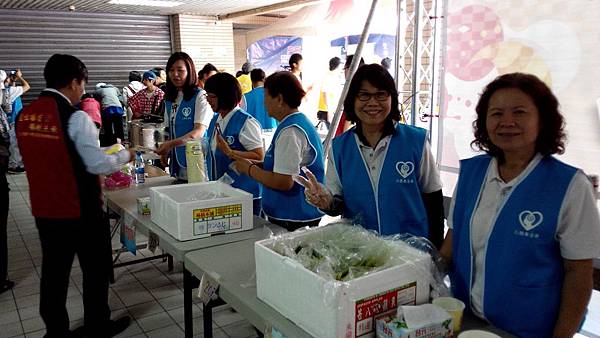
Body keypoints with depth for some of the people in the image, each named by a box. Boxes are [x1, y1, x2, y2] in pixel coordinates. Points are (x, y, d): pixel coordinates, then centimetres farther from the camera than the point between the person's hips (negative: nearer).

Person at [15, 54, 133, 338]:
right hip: (80, 209, -6)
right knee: (96, 267, 12)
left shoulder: (25, 115, 3)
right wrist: (124, 156, -1)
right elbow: (98, 165, -18)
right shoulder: (75, 117, -18)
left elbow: (42, 158, 13)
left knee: (54, 270, 17)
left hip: (43, 208, 7)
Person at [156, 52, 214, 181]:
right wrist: (165, 150, 5)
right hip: (177, 160, 6)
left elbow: (199, 131, -16)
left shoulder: (200, 96, -8)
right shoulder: (169, 99, 14)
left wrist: (171, 144, -27)